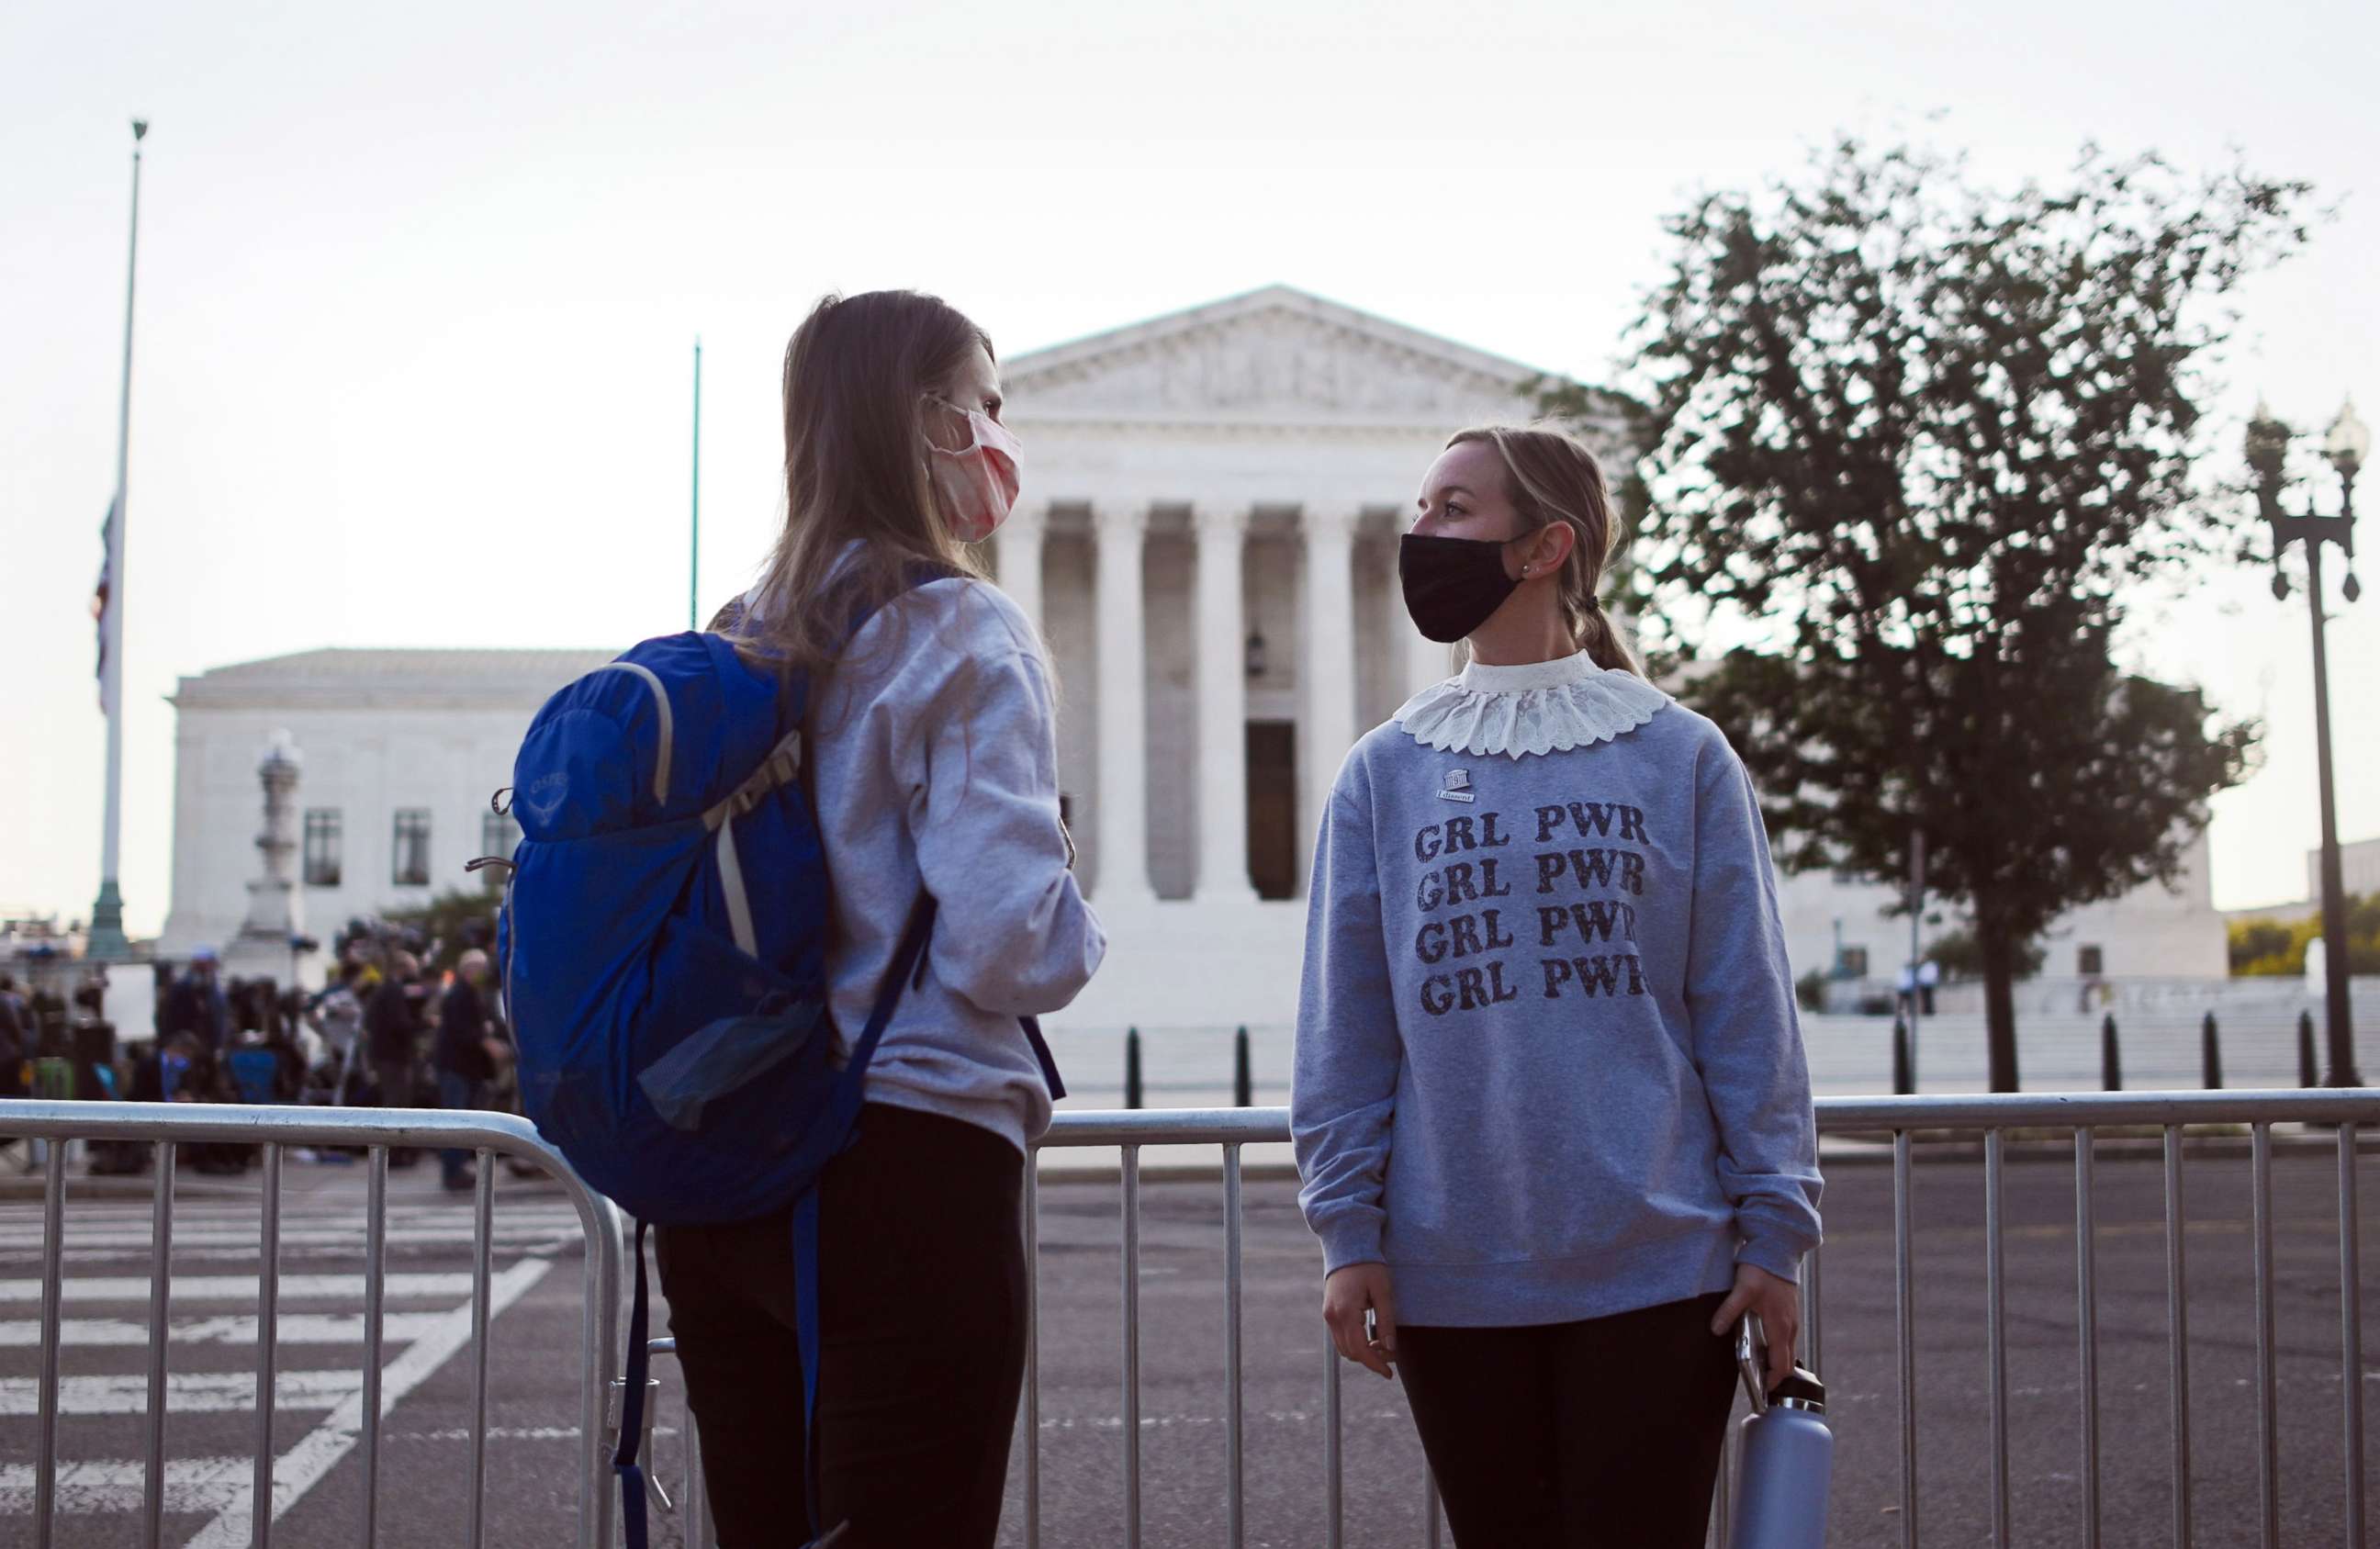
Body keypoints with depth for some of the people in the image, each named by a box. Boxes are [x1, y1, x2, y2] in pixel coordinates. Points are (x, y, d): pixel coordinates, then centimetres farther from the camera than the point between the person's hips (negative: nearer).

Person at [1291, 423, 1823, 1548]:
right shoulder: (1385, 774, 7)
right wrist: (1348, 1233, -2)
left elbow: (1746, 1013, 1)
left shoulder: (1681, 759, 2)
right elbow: (1345, 1030, 5)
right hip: (1450, 1283, 2)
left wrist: (1774, 1231, -4)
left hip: (1655, 1274, -2)